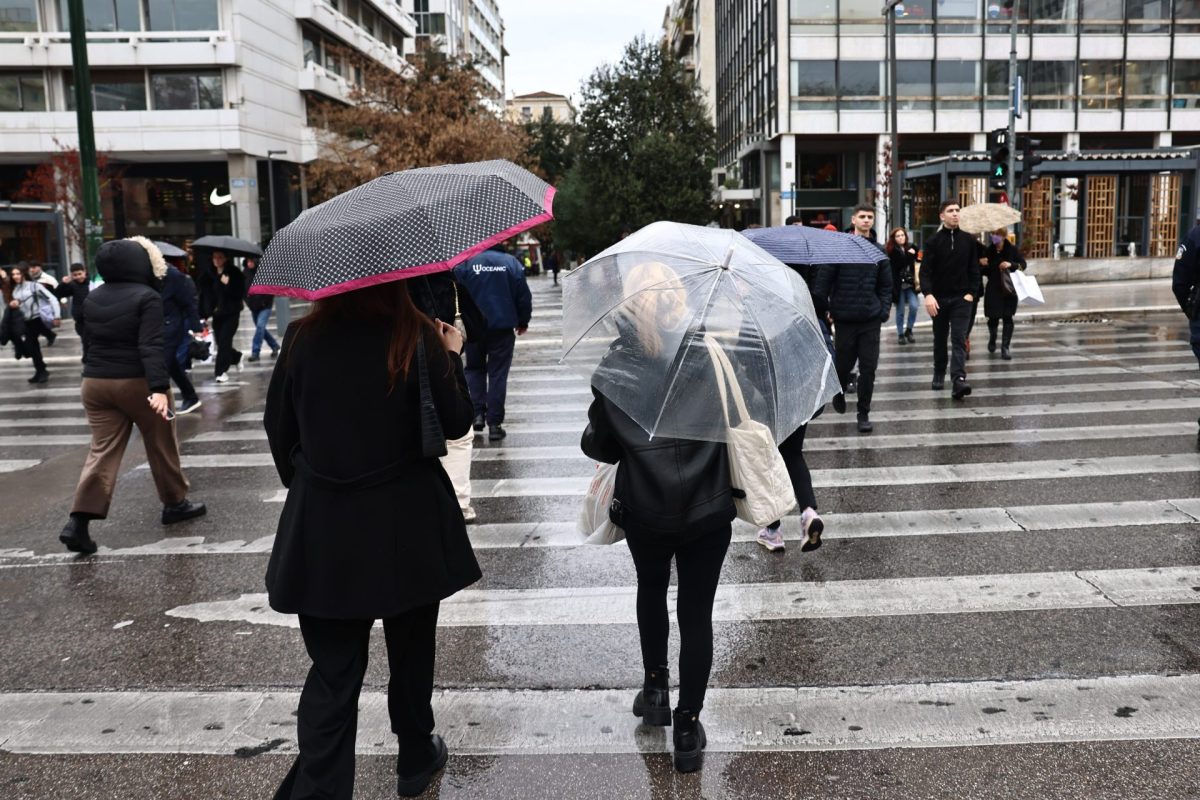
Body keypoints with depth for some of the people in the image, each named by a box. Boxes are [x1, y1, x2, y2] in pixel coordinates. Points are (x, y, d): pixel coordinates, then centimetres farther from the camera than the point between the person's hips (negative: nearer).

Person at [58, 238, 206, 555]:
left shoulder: (92, 299, 8)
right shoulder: (147, 297, -12)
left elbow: (92, 340, 18)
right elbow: (151, 347, -22)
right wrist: (159, 388, -27)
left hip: (95, 382, 5)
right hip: (137, 383, -5)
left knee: (103, 450, 3)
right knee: (161, 445, 12)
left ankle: (79, 521, -8)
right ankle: (175, 503, 26)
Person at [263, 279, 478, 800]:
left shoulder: (301, 339, -5)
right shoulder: (419, 338, -12)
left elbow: (278, 426, 3)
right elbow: (455, 423, -5)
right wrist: (453, 356, 10)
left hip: (323, 529, 1)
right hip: (407, 525, -1)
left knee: (332, 670, 8)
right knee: (411, 652, 20)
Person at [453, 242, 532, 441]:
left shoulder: (465, 263, -5)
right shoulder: (512, 263, -2)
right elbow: (524, 296, 2)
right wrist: (523, 322, 15)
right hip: (503, 327, 0)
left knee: (474, 368, 19)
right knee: (498, 374, 4)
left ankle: (478, 412, 6)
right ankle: (494, 423, 2)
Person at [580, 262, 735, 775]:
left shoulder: (615, 367, -12)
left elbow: (601, 447, -4)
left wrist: (592, 438, 15)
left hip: (644, 510, 1)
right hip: (707, 508, 0)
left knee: (651, 591, 27)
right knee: (696, 612, 10)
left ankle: (656, 688, 33)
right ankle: (687, 728, 16)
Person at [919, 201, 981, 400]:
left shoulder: (969, 240, 4)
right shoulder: (933, 241, -1)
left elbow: (974, 269, 6)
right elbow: (925, 271, -8)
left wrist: (971, 292, -5)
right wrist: (928, 294, -22)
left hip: (961, 298, 0)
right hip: (939, 299, 0)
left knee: (959, 340, -11)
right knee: (940, 340, 13)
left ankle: (958, 380, -21)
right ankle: (939, 375, 29)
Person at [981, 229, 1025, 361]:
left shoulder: (1012, 249, -3)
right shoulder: (988, 251, -2)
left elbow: (1023, 264, 1)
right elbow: (984, 270, 4)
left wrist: (1011, 264, -17)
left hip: (1009, 289, 0)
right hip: (993, 289, 0)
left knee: (1007, 318, -2)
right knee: (993, 318, 4)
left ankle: (1005, 347, 4)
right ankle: (992, 338, 36)